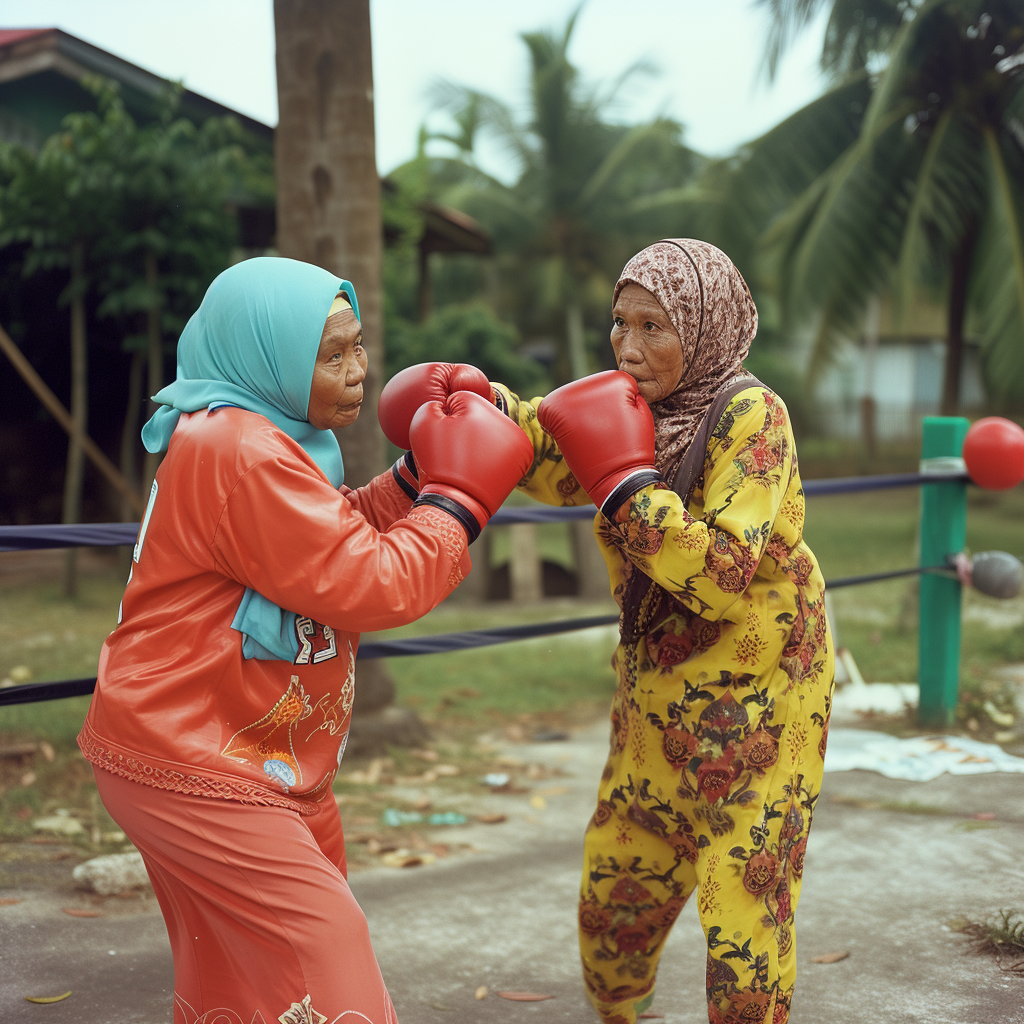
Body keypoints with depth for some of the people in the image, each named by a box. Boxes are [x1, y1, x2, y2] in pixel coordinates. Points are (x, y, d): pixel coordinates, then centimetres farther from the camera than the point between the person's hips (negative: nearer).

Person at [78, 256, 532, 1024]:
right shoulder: (241, 454, -23)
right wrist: (459, 498, -11)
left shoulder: (263, 436, 12)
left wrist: (422, 469, 5)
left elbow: (348, 534, 17)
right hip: (193, 771, -11)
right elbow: (375, 586, -23)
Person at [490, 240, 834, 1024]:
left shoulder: (751, 415, -18)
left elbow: (723, 575, -27)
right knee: (614, 893, 18)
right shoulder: (650, 406, 4)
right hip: (658, 699, 7)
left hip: (755, 705, -7)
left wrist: (624, 476, -28)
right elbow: (561, 468, -9)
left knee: (743, 916, -3)